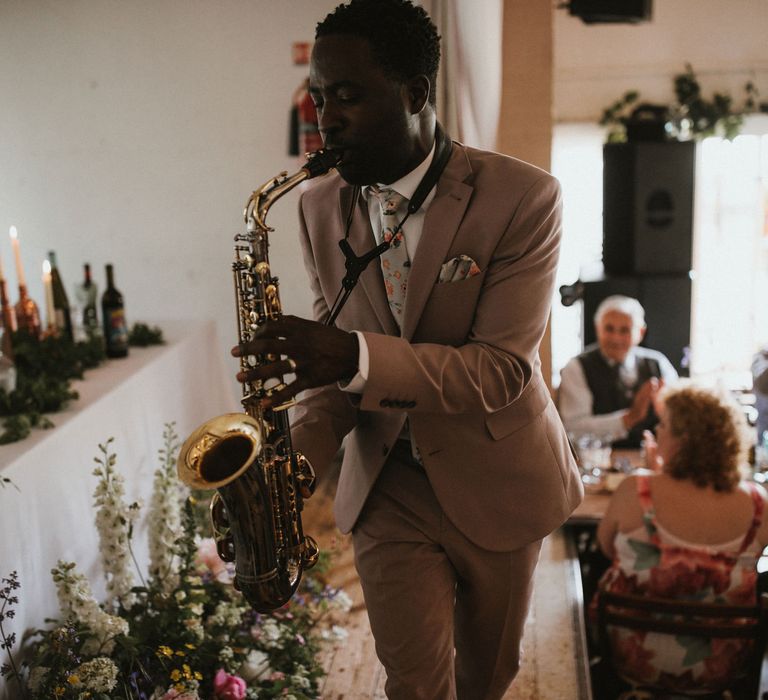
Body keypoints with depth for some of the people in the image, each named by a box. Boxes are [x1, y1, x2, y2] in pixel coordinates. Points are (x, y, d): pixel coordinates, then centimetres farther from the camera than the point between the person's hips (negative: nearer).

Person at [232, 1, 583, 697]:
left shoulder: (523, 197, -19)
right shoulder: (321, 205, -4)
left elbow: (502, 368, -23)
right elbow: (331, 345, 3)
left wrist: (355, 356, -36)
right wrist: (300, 446, -15)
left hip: (494, 484, -1)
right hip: (385, 487, 2)